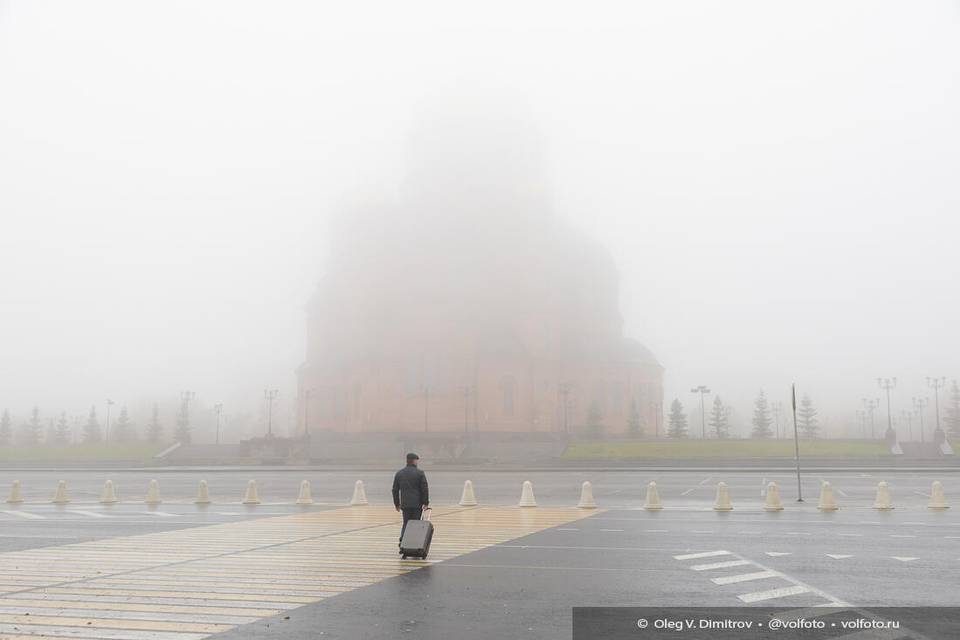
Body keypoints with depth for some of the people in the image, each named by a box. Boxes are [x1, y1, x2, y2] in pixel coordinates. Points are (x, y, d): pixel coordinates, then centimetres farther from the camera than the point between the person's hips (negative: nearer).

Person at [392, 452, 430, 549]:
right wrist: (426, 503, -1)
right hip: (417, 504, -3)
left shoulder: (398, 474, 9)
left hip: (405, 504, 3)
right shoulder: (420, 473, -4)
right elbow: (425, 489, -6)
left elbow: (395, 490, 11)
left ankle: (402, 540, -9)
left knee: (406, 524, 11)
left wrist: (397, 504, 18)